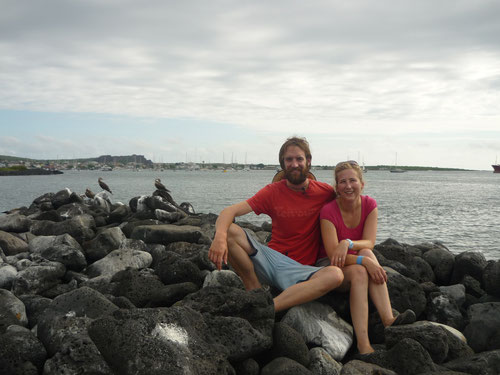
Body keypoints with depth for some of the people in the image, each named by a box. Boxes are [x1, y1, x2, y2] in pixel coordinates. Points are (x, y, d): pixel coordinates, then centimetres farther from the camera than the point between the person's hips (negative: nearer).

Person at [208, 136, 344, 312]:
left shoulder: (323, 191, 1)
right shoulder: (272, 192, 0)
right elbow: (229, 212, -8)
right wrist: (220, 236, -31)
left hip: (299, 268, 0)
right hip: (271, 258, 1)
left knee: (335, 275, -33)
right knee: (230, 231, -20)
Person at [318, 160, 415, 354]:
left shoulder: (369, 205, -6)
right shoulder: (328, 211, -19)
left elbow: (369, 242, -15)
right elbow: (333, 254, -25)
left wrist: (348, 243, -37)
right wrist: (364, 261, -40)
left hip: (355, 262, 4)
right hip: (329, 265, -4)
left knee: (367, 253, -31)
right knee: (359, 271, -35)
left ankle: (388, 318, -43)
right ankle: (363, 345, -48)